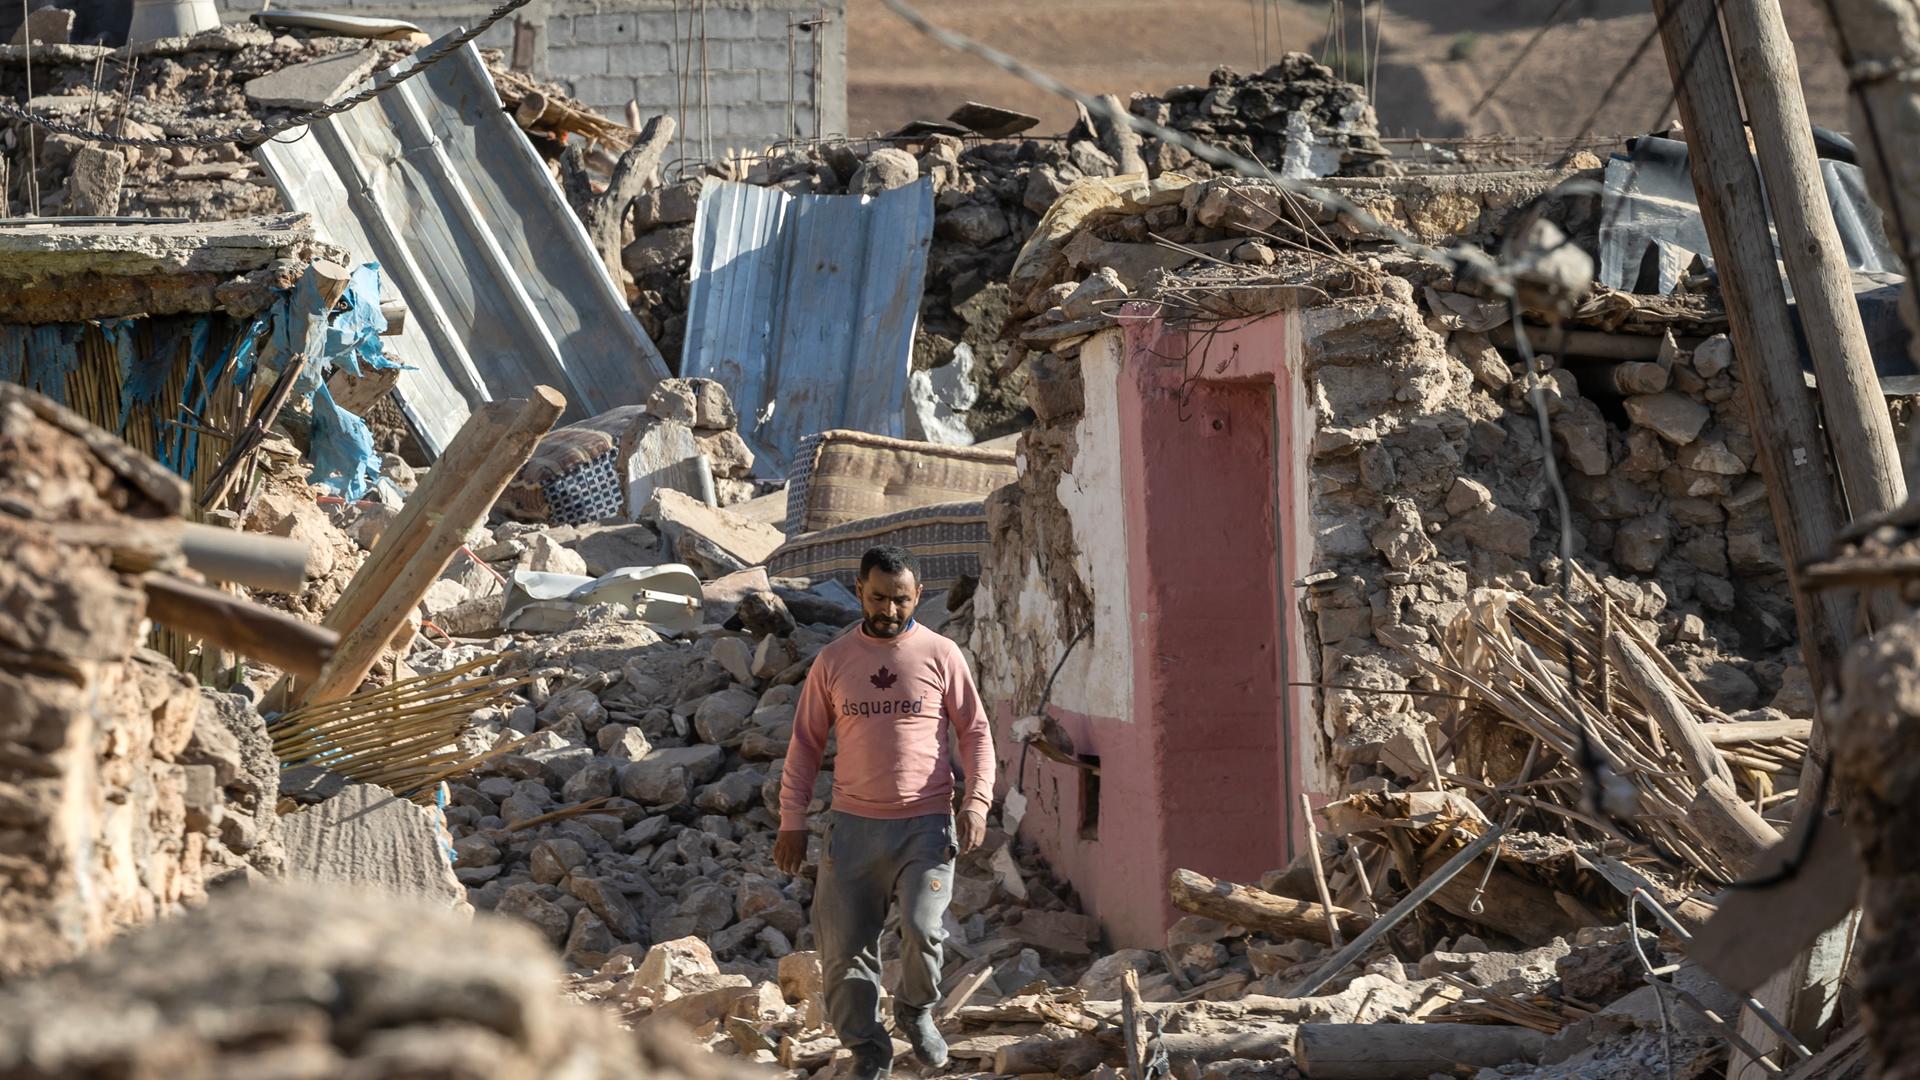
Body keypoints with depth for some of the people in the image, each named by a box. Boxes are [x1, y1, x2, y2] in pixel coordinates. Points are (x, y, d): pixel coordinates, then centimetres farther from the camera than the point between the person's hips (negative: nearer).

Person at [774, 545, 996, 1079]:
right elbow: (806, 744, 10)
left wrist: (977, 801, -8)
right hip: (853, 825, 2)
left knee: (923, 929, -18)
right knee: (844, 944, 0)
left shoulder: (941, 655, 2)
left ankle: (916, 1011, 12)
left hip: (925, 824, -2)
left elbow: (976, 731, 6)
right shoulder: (833, 660, 6)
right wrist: (792, 822, 5)